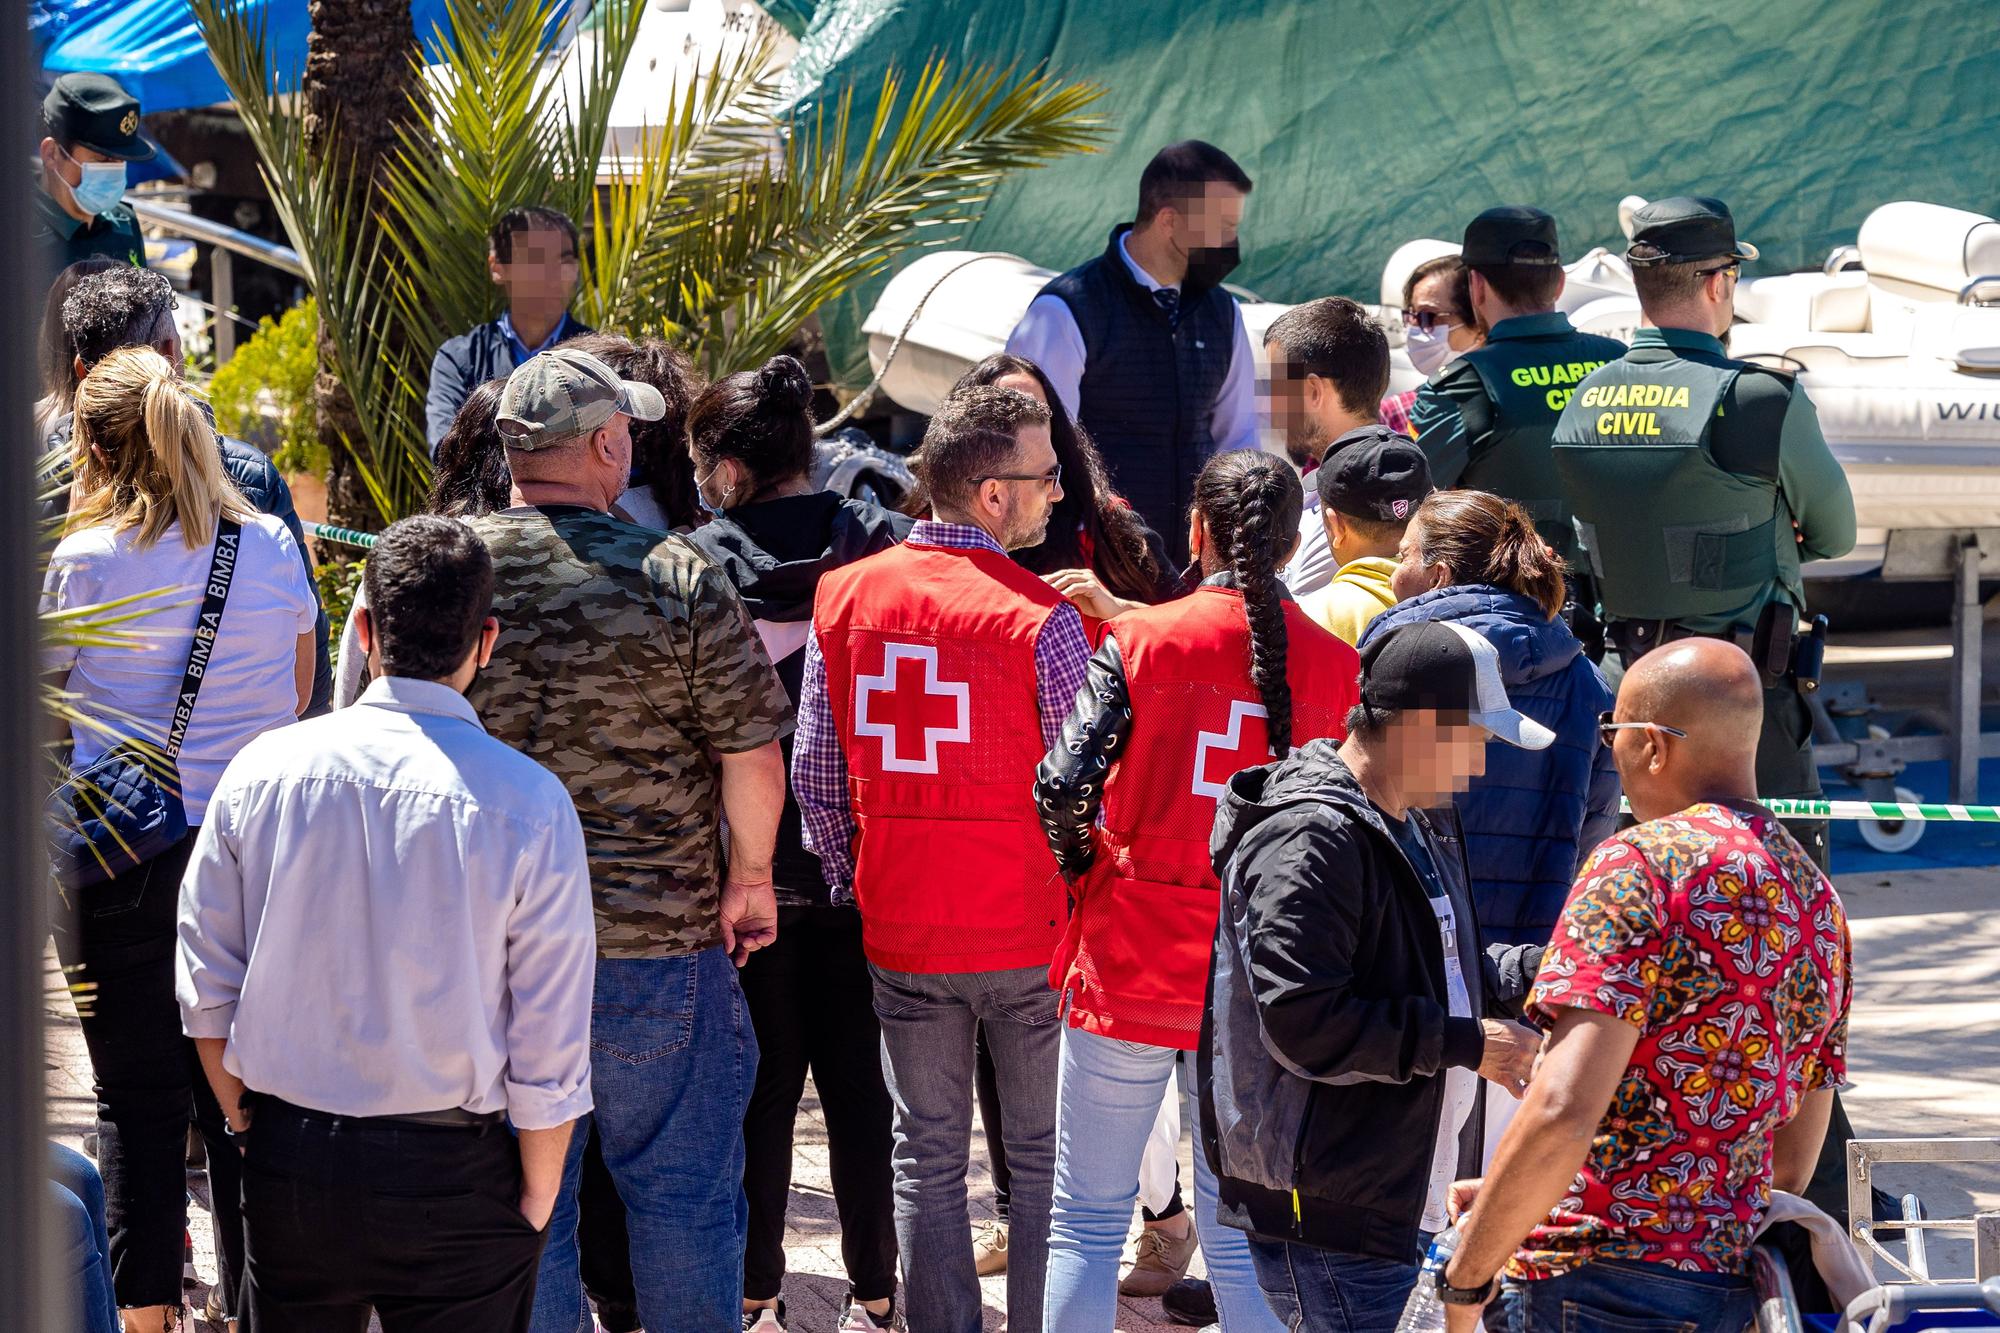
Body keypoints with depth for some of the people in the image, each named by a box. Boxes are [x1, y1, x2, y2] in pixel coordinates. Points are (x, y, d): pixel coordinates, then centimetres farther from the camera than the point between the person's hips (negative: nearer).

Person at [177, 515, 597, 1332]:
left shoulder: (262, 771, -5)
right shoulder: (529, 804, -13)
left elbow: (206, 990, 2)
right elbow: (551, 1049, -10)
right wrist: (535, 1202, 2)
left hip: (287, 1168, 3)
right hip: (452, 1174, -3)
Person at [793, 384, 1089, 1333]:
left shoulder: (843, 597, -2)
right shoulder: (1040, 620, -16)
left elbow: (813, 775, 5)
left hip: (898, 933, 4)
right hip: (1028, 934, -4)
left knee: (927, 1158, 12)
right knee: (1044, 1159, 8)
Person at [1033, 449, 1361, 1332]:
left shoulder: (1137, 641, -7)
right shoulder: (1334, 665, -1)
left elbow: (1063, 787, -13)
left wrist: (1085, 869, 6)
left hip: (1131, 960, -2)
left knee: (1088, 1217, 6)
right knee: (1239, 1226, 9)